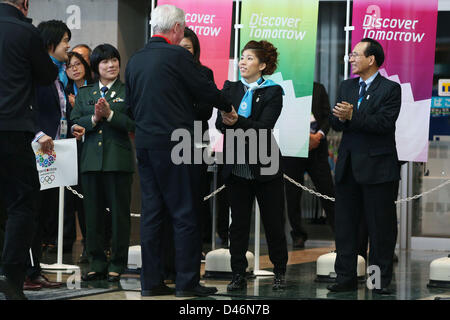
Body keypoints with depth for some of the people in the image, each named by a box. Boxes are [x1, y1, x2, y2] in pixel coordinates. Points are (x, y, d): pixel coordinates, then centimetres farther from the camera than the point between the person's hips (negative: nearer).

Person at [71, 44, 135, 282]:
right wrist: (94, 119, -10)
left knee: (119, 213, 0)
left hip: (118, 160, -3)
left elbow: (134, 124, -6)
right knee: (93, 212, 6)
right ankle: (97, 263, 14)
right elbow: (74, 123, 6)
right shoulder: (84, 93, 15)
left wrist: (110, 114, -16)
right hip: (91, 159, 3)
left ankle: (117, 265, 6)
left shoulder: (127, 91, 4)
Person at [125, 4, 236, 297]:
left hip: (144, 142, 7)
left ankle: (151, 281, 10)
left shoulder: (135, 60, 11)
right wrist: (228, 107, 12)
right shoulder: (178, 55, -11)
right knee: (185, 214, -1)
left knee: (152, 213, 9)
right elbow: (204, 90, -5)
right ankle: (187, 281, -1)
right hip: (174, 142, -7)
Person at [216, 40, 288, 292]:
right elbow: (220, 124, -1)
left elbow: (264, 127, -14)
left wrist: (236, 122, -28)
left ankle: (280, 272, 15)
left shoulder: (272, 92, -2)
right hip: (237, 166, 3)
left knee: (273, 222, 3)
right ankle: (239, 275, 8)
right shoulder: (230, 89, 10)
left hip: (265, 166, -3)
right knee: (238, 222, 4)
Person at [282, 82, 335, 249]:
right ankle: (298, 236, 14)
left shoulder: (318, 88, 14)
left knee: (328, 191, -2)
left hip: (317, 147, 2)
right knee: (293, 194, 2)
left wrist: (319, 135, -8)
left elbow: (327, 116, 10)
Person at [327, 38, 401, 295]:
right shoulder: (347, 87, 15)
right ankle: (346, 278, 13)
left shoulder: (390, 89, -5)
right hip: (348, 166, 6)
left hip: (377, 167, -6)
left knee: (381, 227, 0)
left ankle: (381, 280, 8)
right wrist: (342, 118, -15)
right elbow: (336, 123, 8)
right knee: (345, 224, 7)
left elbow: (385, 123, -17)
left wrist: (352, 116, -21)